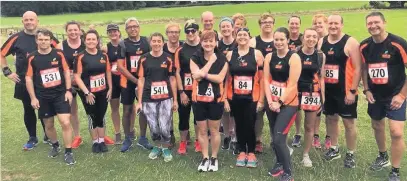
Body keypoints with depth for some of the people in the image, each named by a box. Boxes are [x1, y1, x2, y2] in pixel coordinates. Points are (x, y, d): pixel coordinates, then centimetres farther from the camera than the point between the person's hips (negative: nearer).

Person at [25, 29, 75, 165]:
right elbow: (29, 78, 1)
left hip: (60, 94, -1)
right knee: (48, 125, 13)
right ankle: (55, 146, 39)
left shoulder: (58, 54, -3)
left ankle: (68, 152, 4)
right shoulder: (32, 58, -4)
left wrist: (68, 90, -4)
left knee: (65, 123, -9)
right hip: (43, 97, 1)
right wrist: (33, 98, -2)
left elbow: (66, 72, 3)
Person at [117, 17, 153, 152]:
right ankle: (127, 139, 19)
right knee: (127, 110, 5)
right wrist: (135, 80, -14)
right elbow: (120, 66, -8)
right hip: (128, 82, -2)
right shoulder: (123, 44, -4)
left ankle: (142, 138, 21)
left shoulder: (146, 41, 3)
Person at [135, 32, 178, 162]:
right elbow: (141, 80, 4)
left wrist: (175, 100, 4)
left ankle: (166, 148, 21)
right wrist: (139, 101, 2)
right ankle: (157, 146, 33)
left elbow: (172, 80, 5)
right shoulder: (144, 59, 2)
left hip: (166, 98, -1)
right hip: (148, 99, 1)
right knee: (153, 127, 7)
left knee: (165, 127, -4)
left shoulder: (168, 59, 2)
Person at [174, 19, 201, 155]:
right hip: (184, 91, 0)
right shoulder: (180, 50, -1)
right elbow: (177, 72, -2)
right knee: (183, 116, 7)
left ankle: (198, 141, 29)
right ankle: (183, 143, 24)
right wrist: (181, 92, -7)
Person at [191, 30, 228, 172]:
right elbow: (197, 76, -17)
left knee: (214, 130, 9)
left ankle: (214, 158, 25)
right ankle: (205, 158, 25)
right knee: (202, 130, 10)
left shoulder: (222, 59, -2)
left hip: (216, 99, -1)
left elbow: (220, 78, -14)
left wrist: (203, 74, -19)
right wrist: (211, 61, -14)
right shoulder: (195, 58, -1)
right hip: (199, 99, 1)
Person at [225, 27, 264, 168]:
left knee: (250, 125, 0)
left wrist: (261, 99, -5)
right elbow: (226, 78, 5)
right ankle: (242, 152, 27)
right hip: (234, 98, 2)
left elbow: (262, 78, -1)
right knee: (239, 125, 10)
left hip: (252, 97, -2)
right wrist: (225, 98, 1)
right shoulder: (230, 54, 4)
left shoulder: (257, 54, -1)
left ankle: (251, 153, 21)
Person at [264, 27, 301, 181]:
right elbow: (266, 80, 2)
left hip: (288, 103, -5)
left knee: (279, 138, -11)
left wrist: (279, 102, -16)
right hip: (271, 103, 5)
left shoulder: (294, 58, -9)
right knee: (274, 137, 13)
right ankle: (279, 163, 36)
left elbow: (292, 84, -14)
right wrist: (270, 101, -9)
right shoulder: (269, 57, 5)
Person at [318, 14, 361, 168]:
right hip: (327, 90, 5)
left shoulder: (351, 42, -11)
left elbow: (357, 68, -12)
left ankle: (350, 154, 20)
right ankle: (334, 149, 33)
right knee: (331, 118, 16)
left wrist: (352, 91, -16)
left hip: (345, 91, -5)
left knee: (348, 122, 4)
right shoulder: (321, 42, 5)